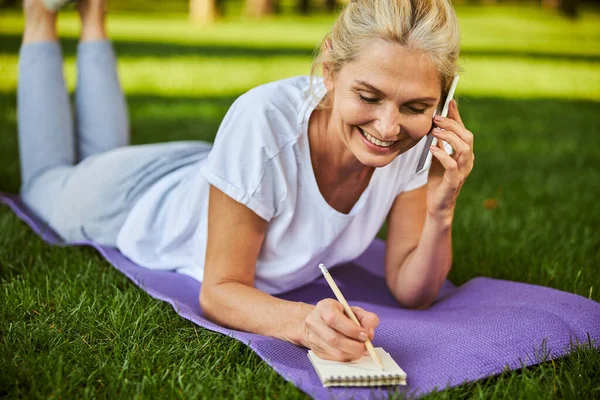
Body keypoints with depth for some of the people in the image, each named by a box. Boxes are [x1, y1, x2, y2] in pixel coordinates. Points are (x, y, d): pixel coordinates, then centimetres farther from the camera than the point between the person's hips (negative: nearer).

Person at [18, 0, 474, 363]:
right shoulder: (264, 121, -45)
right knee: (48, 177, 32)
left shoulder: (416, 137, -30)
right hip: (141, 205, -4)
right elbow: (220, 290, -37)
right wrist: (302, 321, -56)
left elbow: (411, 292, -23)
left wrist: (441, 212, -41)